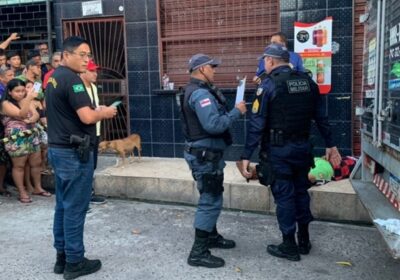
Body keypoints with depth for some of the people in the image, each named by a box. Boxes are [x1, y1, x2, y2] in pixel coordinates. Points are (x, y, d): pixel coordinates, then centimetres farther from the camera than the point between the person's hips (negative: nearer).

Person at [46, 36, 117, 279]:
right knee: (75, 208, -1)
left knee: (63, 205, 15)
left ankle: (62, 257, 24)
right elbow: (87, 117, -25)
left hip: (58, 148, 10)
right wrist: (104, 113, -6)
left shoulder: (54, 77, 14)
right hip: (74, 152, -10)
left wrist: (96, 112, 13)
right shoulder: (71, 79, -17)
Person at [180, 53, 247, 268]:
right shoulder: (200, 93, -20)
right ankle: (198, 252, 1)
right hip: (204, 155, -11)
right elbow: (214, 125, -30)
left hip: (206, 153, 11)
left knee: (212, 197, 22)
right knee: (210, 201, -6)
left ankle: (211, 236, 37)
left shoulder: (198, 90, 15)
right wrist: (236, 112, -18)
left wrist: (231, 112, 1)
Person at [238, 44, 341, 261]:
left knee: (283, 195, 4)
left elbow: (257, 123, -16)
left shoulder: (269, 84, -12)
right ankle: (304, 240, 29)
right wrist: (330, 145, 16)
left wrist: (246, 156, -13)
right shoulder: (307, 81, 5)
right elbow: (321, 117, 8)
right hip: (302, 147, 6)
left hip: (278, 150, -6)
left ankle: (289, 246, 14)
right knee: (301, 191, 17)